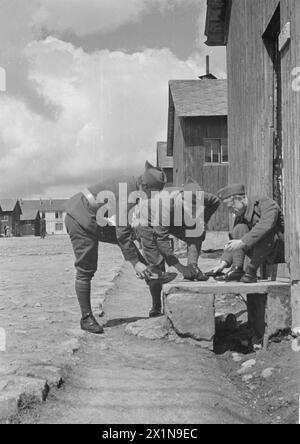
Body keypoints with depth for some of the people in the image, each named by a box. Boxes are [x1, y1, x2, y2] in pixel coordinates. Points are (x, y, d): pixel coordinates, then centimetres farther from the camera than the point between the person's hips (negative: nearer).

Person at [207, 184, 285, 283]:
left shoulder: (267, 203, -16)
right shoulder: (240, 216, 5)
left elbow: (266, 226, -36)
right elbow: (232, 244, 2)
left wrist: (242, 242, -41)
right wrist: (223, 263, -13)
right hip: (266, 257, 6)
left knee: (264, 233, -34)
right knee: (240, 228, -11)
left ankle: (251, 271, -29)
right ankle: (237, 269, -23)